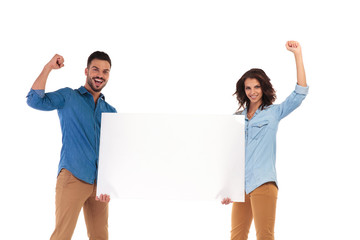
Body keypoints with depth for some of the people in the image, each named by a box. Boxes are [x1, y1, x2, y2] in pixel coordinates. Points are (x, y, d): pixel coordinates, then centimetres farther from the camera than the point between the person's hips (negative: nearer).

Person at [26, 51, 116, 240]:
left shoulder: (110, 111, 17)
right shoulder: (68, 97, 6)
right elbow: (35, 101, -11)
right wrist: (48, 68, -13)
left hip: (99, 182, 5)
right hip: (73, 176, -5)